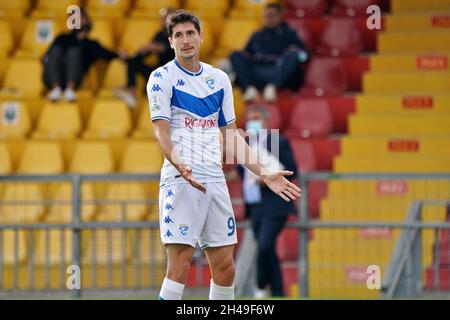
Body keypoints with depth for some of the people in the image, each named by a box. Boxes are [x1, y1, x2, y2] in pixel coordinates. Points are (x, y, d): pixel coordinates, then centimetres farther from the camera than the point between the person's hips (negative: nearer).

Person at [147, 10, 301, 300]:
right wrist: (180, 165, -28)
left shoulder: (219, 79, 15)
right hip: (180, 179, -6)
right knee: (180, 263, -13)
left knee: (225, 267, 4)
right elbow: (162, 131, -10)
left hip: (215, 179, 6)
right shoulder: (162, 77, -1)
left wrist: (265, 174, 14)